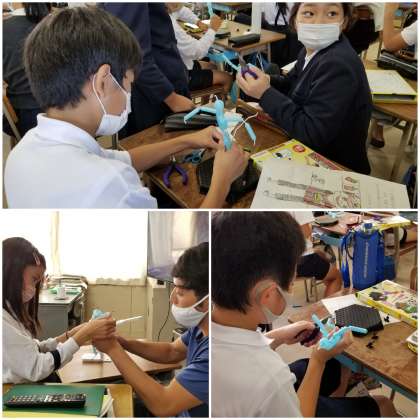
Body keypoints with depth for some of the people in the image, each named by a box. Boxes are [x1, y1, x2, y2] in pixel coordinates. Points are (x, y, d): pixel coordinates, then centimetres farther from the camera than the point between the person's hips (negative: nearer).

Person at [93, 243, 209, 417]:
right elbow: (172, 352, 13)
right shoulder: (201, 327, -5)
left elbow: (162, 405, -30)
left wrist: (113, 348, -22)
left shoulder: (213, 353, -34)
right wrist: (123, 342, -4)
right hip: (183, 411, 7)